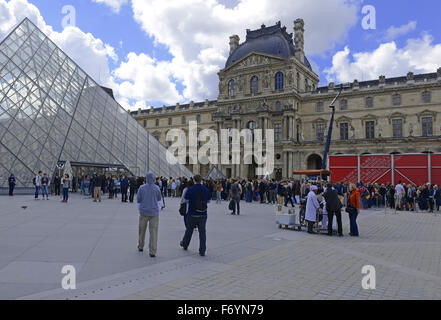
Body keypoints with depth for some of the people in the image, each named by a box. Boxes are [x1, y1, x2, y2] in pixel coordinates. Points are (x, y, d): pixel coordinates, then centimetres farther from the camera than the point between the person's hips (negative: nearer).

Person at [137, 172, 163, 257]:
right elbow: (159, 201, 2)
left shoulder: (141, 188, -5)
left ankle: (140, 247, 35)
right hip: (154, 213, -1)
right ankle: (152, 252, 0)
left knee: (142, 230, 19)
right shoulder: (157, 188, -7)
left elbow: (138, 201, 2)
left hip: (143, 213, 1)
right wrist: (158, 210, 15)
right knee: (153, 232, 2)